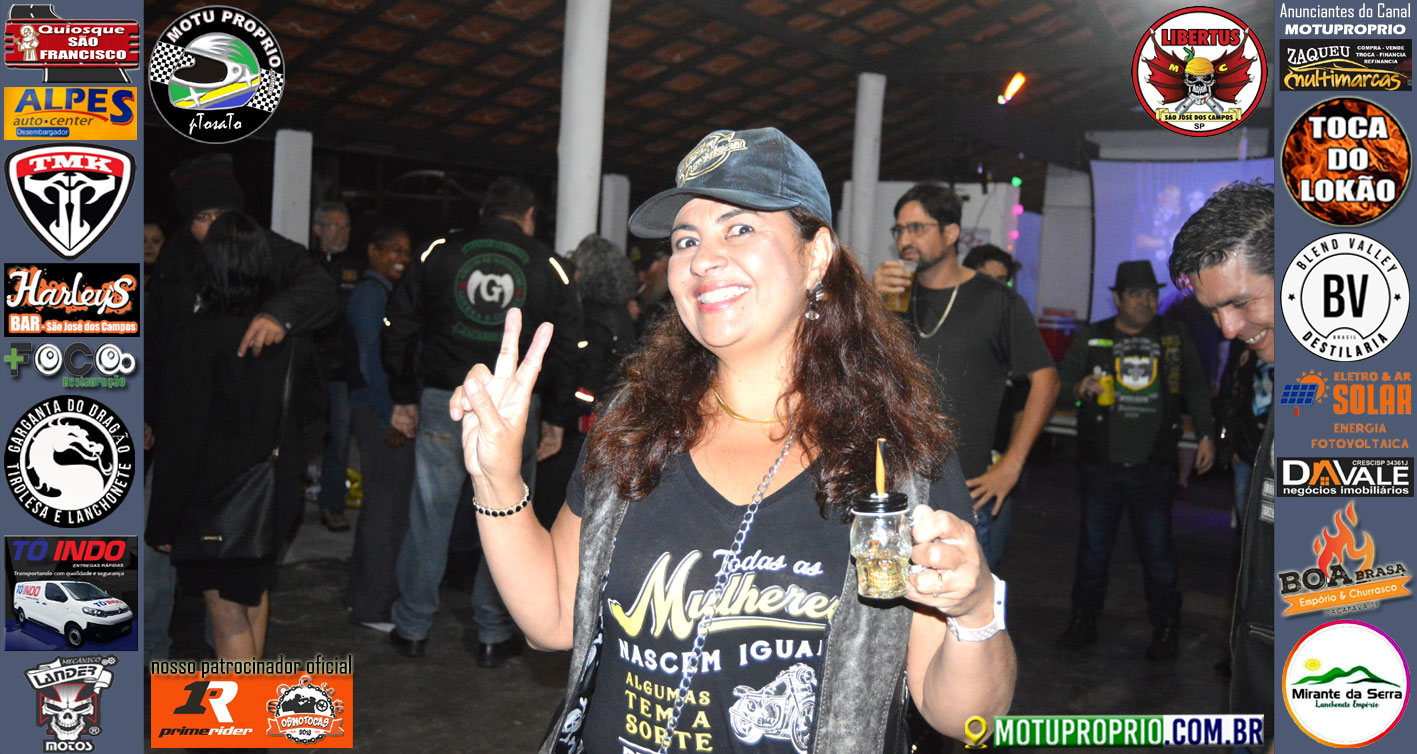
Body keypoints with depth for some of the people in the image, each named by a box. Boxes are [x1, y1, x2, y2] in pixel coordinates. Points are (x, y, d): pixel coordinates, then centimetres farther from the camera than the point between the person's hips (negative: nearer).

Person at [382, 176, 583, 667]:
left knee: (430, 515, 11)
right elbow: (567, 345, 4)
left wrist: (404, 397, 14)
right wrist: (556, 418, 9)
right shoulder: (546, 265, 5)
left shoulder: (439, 253, 6)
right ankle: (494, 635, 16)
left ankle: (412, 628, 21)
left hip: (443, 405, 1)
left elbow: (399, 325, 7)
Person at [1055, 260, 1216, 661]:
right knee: (1093, 545, 8)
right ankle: (1085, 619, 22)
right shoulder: (1091, 338, 5)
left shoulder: (1175, 337, 8)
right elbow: (1061, 380, 5)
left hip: (1153, 466, 0)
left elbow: (1196, 388, 15)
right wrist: (1081, 388, -17)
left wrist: (1206, 435, 9)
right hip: (1100, 464, 0)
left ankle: (1166, 625, 21)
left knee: (1157, 548, 5)